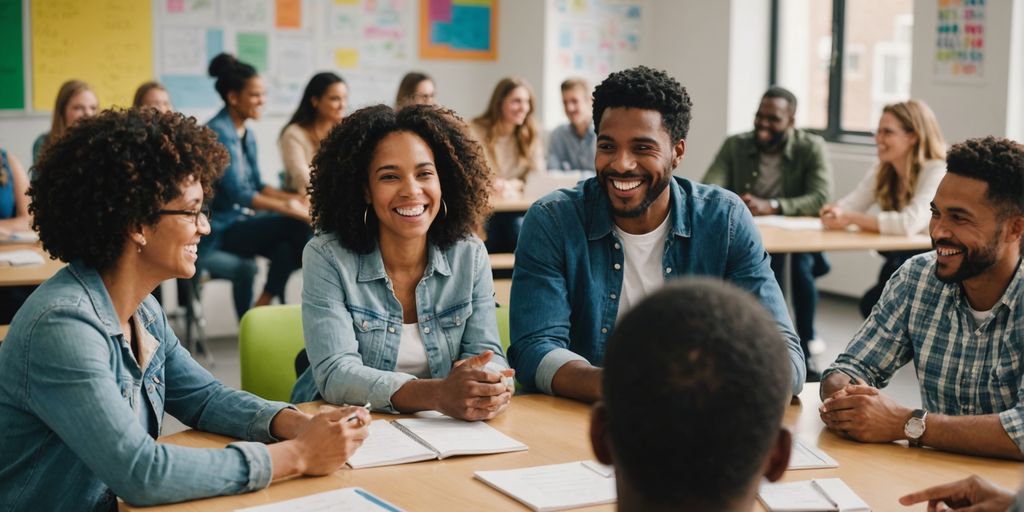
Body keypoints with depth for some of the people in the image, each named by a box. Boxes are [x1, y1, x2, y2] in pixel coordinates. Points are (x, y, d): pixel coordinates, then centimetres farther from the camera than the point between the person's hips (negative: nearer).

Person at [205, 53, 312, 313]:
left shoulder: (247, 134, 14)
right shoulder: (218, 132, -15)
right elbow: (237, 193, -22)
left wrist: (294, 198, 1)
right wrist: (288, 208, -25)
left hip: (242, 221, 8)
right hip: (219, 230, -8)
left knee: (287, 248, -22)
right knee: (296, 225, -23)